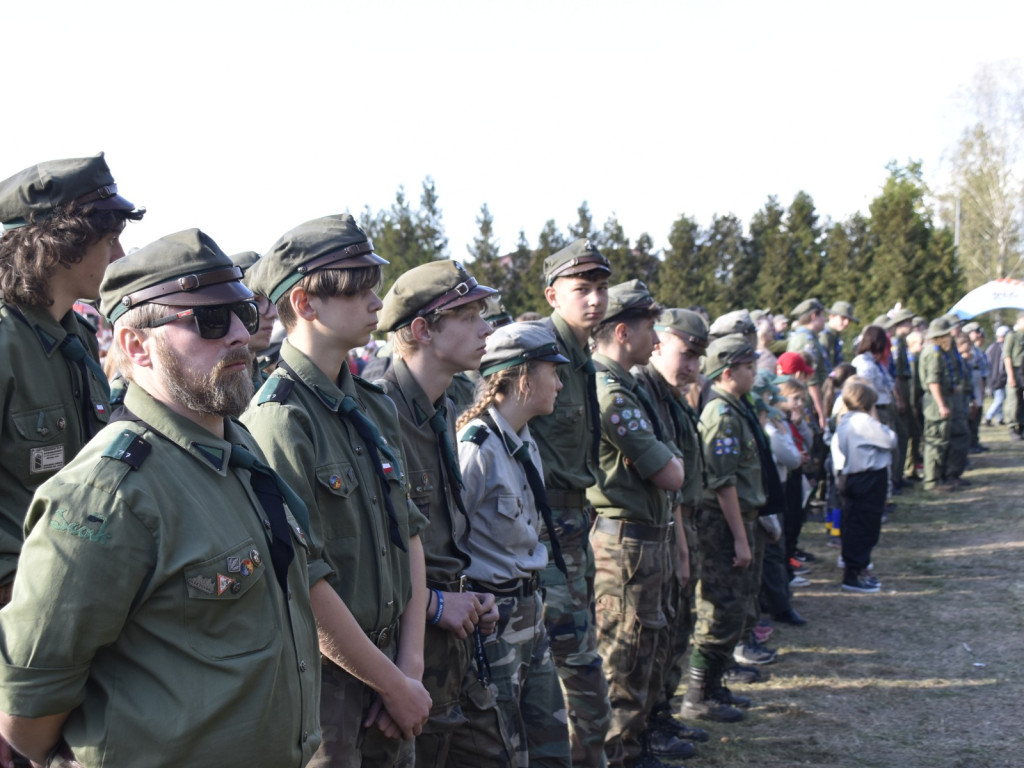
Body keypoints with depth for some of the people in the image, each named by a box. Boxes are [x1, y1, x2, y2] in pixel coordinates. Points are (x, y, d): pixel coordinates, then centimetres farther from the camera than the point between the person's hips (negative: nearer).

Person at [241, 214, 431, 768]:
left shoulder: (376, 407, 7)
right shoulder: (279, 418, -18)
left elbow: (410, 535, 9)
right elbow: (304, 582, -21)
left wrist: (410, 666, 1)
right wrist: (394, 684, -12)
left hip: (385, 666, 7)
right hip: (320, 680, -7)